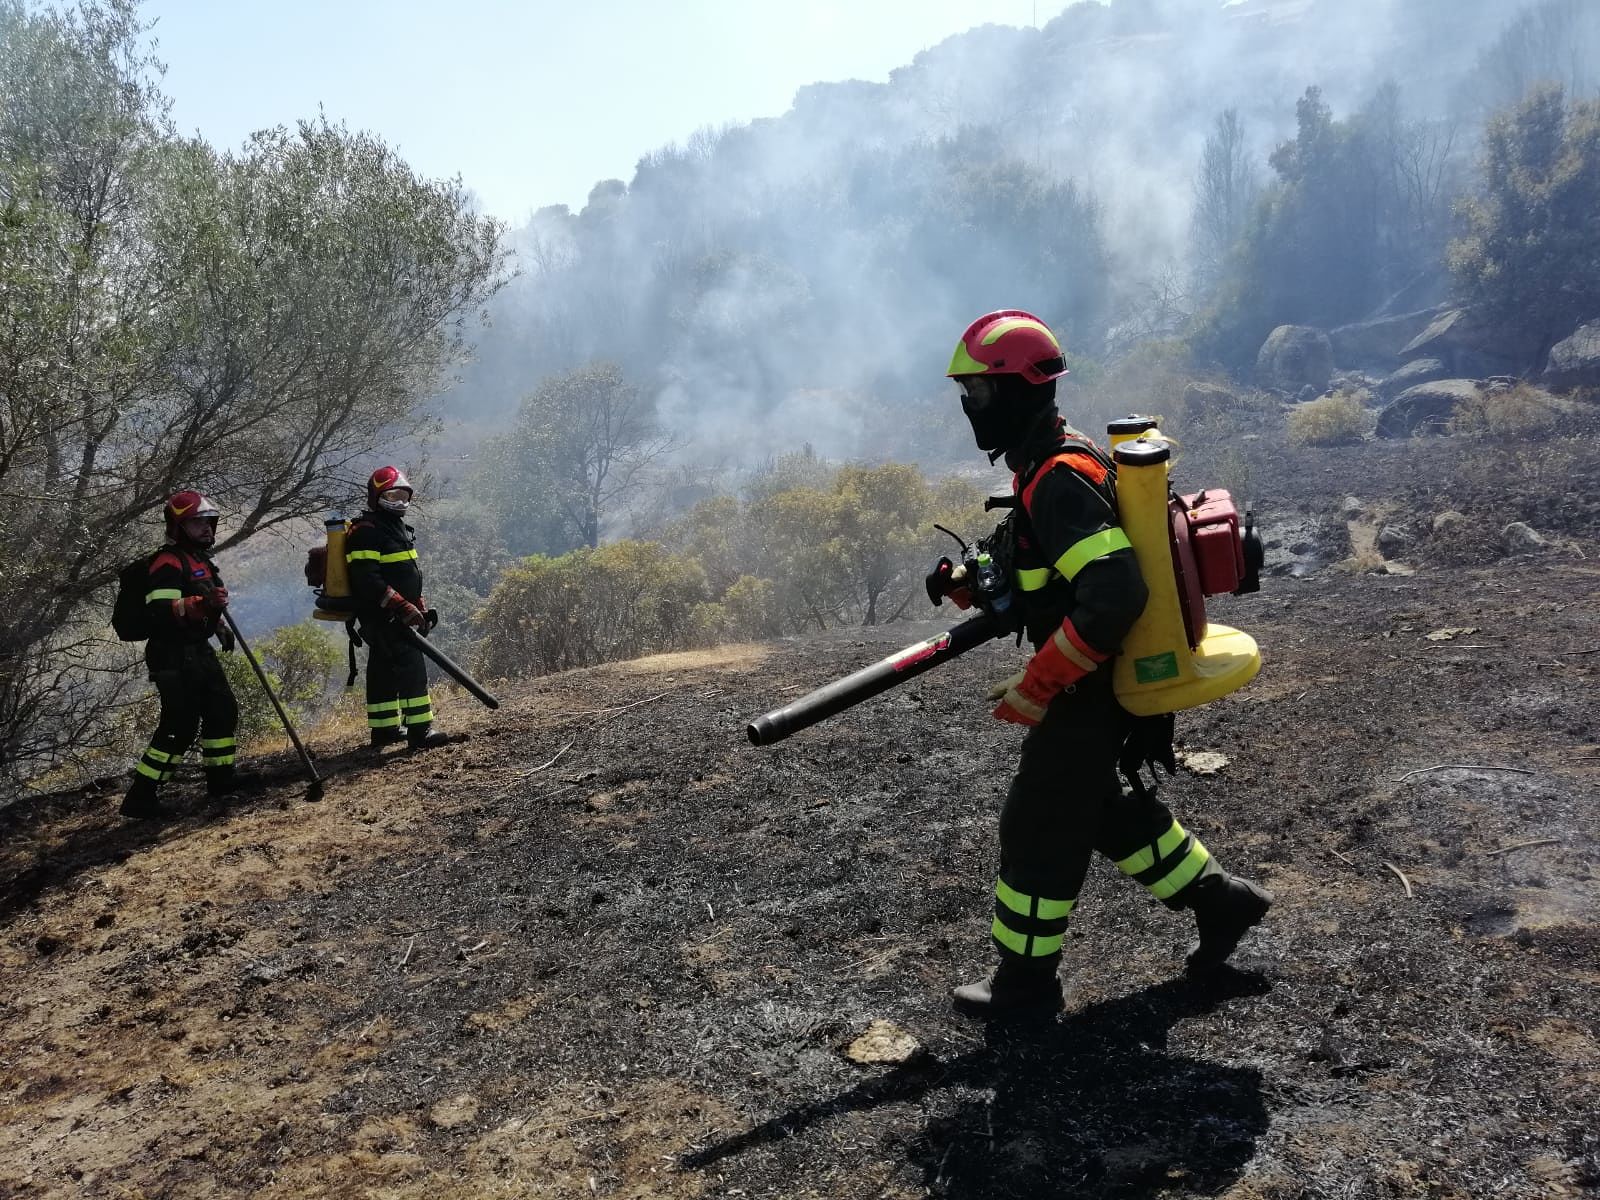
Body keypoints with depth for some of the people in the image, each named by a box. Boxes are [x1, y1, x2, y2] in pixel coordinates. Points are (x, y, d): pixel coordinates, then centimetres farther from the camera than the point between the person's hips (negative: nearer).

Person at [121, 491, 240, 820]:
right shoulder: (169, 562, -15)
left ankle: (221, 778, 27)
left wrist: (219, 625, 27)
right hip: (175, 655, -10)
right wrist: (202, 604, -37)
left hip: (199, 652, 10)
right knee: (180, 725, -11)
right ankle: (140, 798, -6)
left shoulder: (199, 560, 17)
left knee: (223, 710, 14)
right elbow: (160, 611, -26)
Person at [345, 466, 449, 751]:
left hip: (396, 616, 10)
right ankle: (420, 729, -19)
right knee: (411, 666, -16)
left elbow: (408, 576, 26)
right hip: (382, 617, -10)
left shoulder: (397, 527, 19)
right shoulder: (366, 531, -14)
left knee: (385, 669, 15)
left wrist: (421, 607, 21)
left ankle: (384, 728, 22)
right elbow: (366, 580, -23)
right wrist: (403, 607, -26)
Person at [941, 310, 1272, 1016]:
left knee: (1038, 828, 3)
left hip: (1086, 692, -10)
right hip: (1104, 681, 10)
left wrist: (1036, 689, -27)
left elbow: (1114, 597, -33)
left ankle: (1026, 980, 20)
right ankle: (1219, 899, 35)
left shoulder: (1058, 481, -25)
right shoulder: (1054, 460, 8)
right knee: (1102, 808, 24)